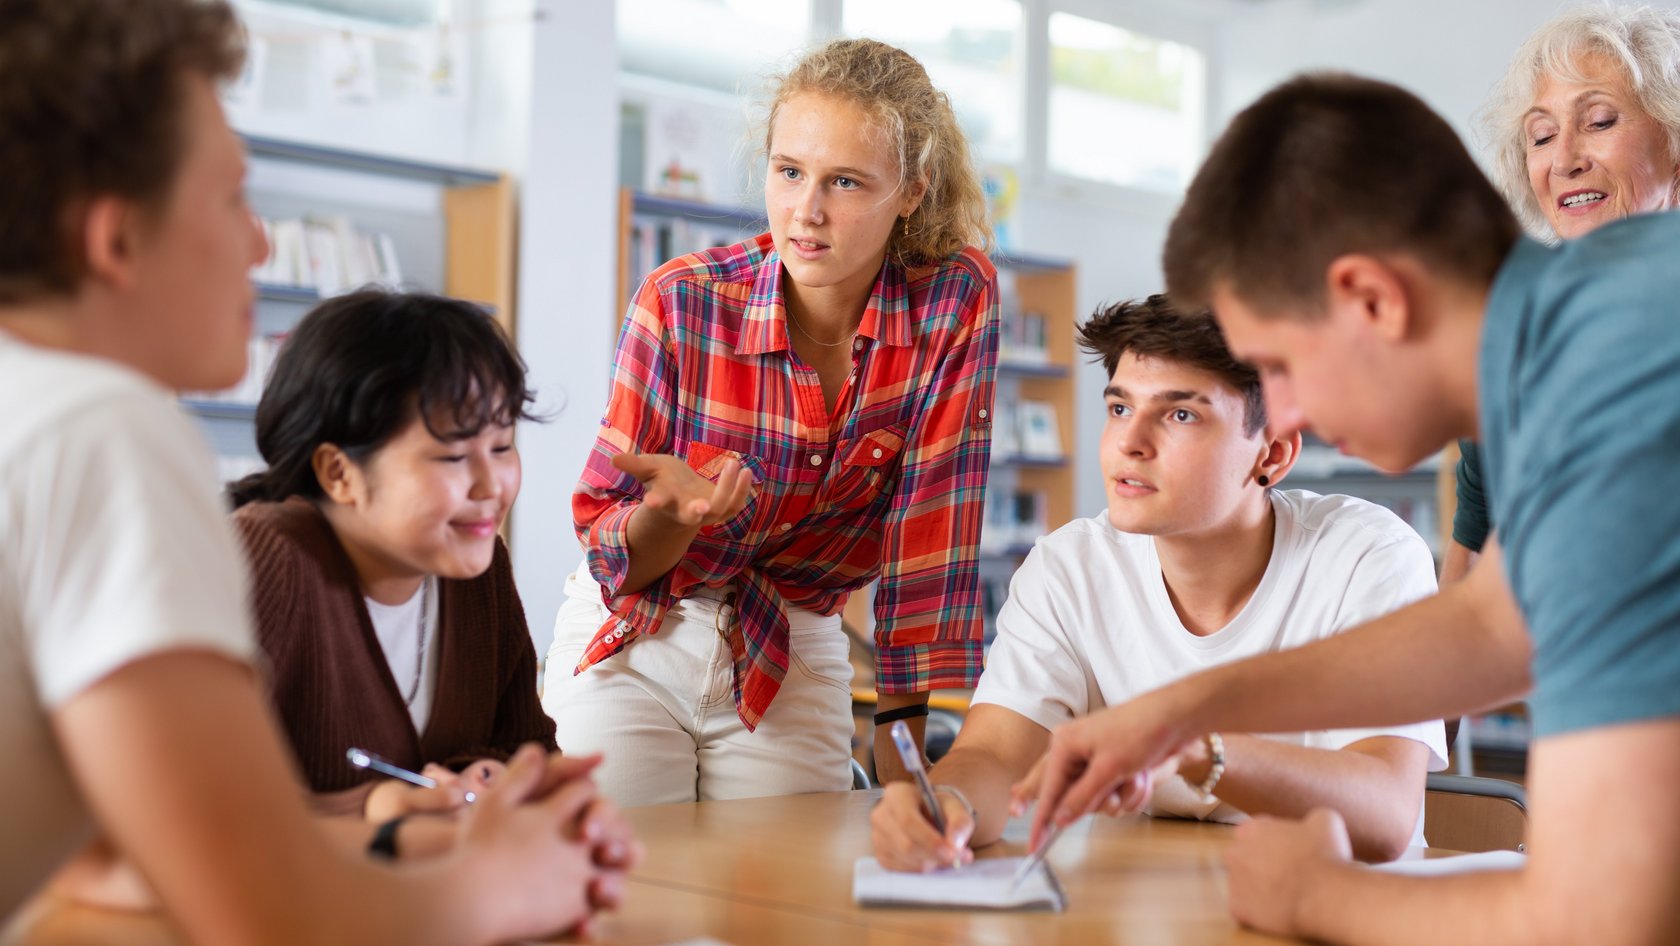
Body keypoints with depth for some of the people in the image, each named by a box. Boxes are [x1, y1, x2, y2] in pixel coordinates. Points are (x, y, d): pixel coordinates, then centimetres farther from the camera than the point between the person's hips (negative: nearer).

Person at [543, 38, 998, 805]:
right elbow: (611, 559, -10)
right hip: (636, 649, -1)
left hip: (793, 666, 1)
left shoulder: (957, 301, -15)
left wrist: (906, 740, -18)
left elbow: (930, 538, -14)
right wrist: (672, 505, -32)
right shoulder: (682, 303, -18)